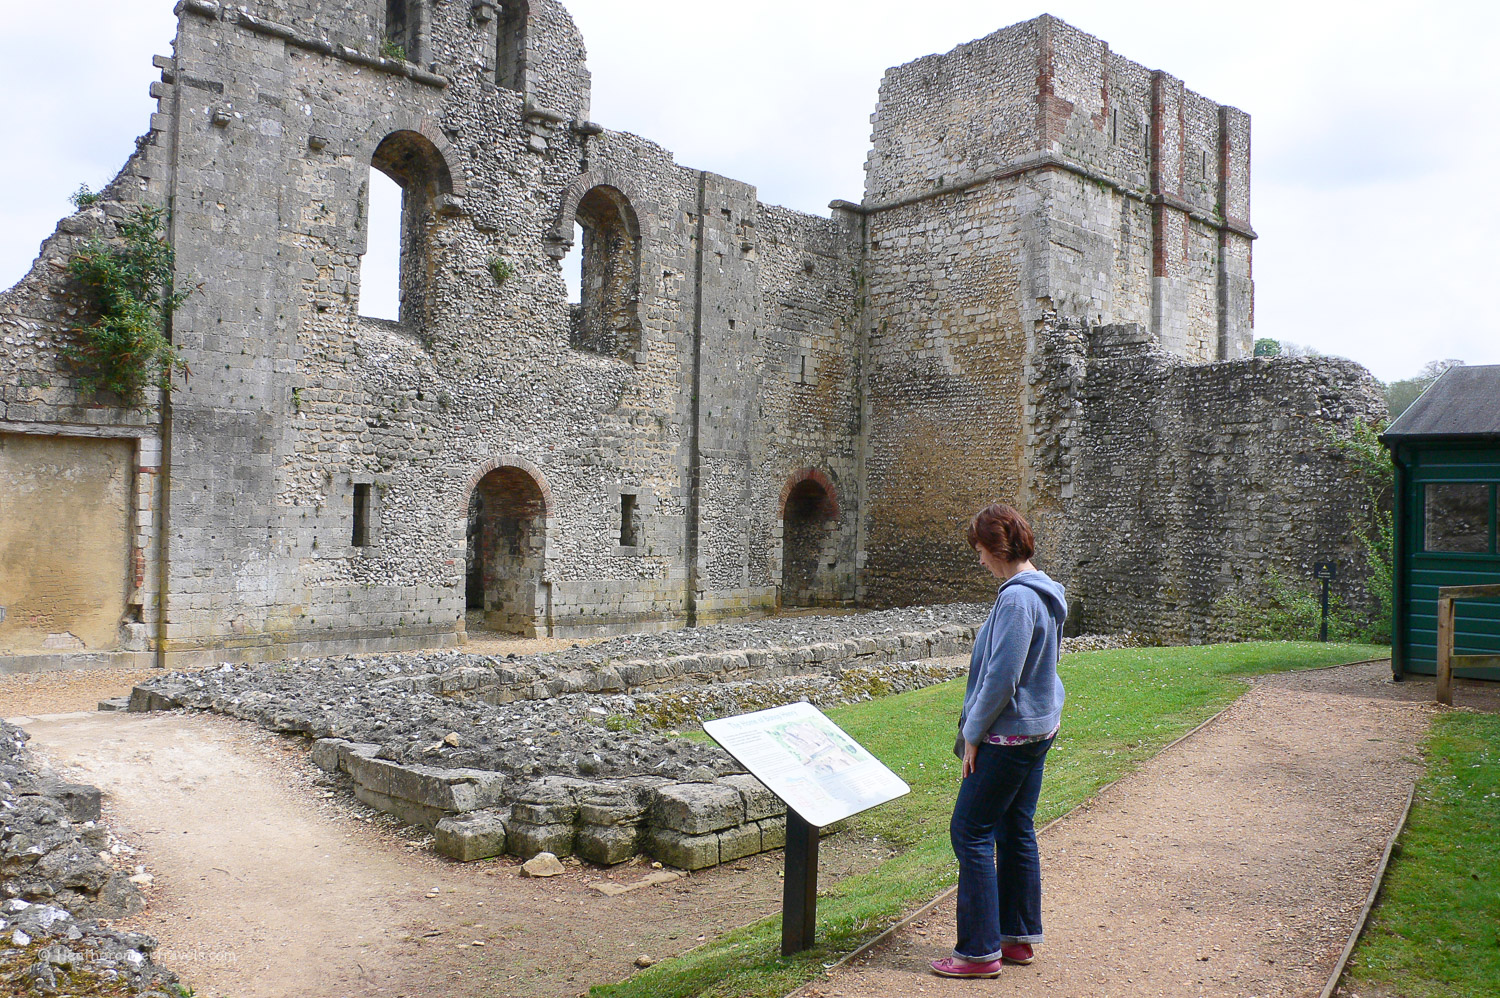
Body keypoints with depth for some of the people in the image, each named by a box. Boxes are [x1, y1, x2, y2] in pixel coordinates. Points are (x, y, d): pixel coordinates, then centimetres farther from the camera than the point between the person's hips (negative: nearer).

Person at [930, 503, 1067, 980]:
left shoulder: (1017, 600, -22)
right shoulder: (1041, 592, 10)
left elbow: (1001, 678, -23)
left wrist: (973, 734, -12)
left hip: (1009, 736, -10)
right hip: (1037, 728, 10)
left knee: (971, 832, -2)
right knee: (1016, 830, 17)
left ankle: (979, 951, 4)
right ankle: (1019, 937, 27)